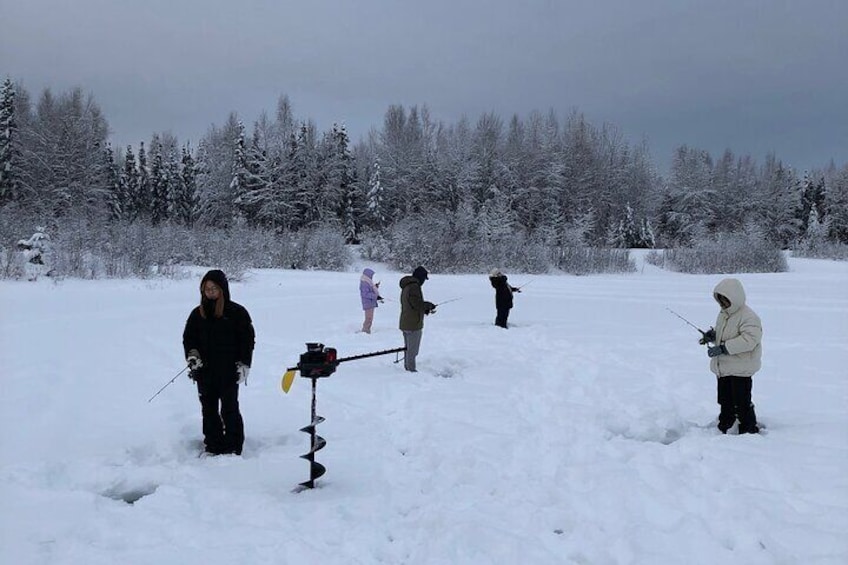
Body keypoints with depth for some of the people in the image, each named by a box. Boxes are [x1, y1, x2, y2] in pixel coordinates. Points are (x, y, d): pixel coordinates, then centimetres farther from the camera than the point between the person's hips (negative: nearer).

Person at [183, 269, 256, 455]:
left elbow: (248, 339, -2)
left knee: (229, 410, -1)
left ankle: (233, 447, 7)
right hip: (204, 371, 4)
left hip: (229, 372, -4)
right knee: (208, 409, 9)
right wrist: (192, 355, -4)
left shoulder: (237, 312, -3)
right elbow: (188, 337, 15)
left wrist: (243, 365, -8)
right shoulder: (198, 313, 8)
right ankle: (212, 446, 18)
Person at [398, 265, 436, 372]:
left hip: (405, 323, 10)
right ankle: (411, 369, 0)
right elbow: (417, 303, -24)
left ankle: (407, 368, 24)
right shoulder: (414, 286, -18)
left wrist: (425, 309, 12)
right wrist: (429, 305, -8)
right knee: (412, 350, -3)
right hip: (414, 324, -10)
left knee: (408, 348, 18)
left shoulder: (405, 287, 16)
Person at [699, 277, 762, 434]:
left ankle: (749, 430, 11)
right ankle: (724, 429, 31)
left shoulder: (748, 317, -19)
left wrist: (723, 348, -31)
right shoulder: (723, 314, 11)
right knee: (725, 402, 19)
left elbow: (748, 340, -29)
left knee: (742, 403, -2)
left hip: (740, 369, -9)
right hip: (723, 367, 9)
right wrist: (712, 335, 0)